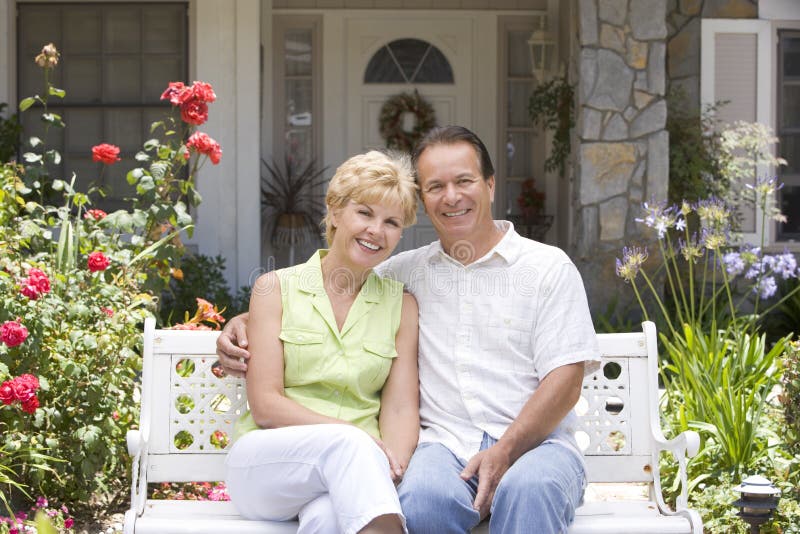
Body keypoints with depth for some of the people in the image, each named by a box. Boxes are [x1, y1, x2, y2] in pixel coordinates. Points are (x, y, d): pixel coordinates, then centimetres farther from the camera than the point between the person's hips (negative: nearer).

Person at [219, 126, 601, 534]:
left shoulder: (549, 267, 8)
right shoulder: (405, 271, 19)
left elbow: (565, 378, 0)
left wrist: (506, 451, -14)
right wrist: (246, 323, 6)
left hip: (533, 442, -2)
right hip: (444, 444, 2)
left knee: (528, 488, -38)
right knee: (422, 498, -33)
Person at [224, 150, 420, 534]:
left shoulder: (401, 305, 14)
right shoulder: (276, 288, 8)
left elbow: (401, 409, 4)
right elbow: (265, 405, -2)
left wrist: (392, 464, -20)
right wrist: (356, 437, -16)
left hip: (354, 469, 0)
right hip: (267, 462, 0)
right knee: (348, 444, -36)